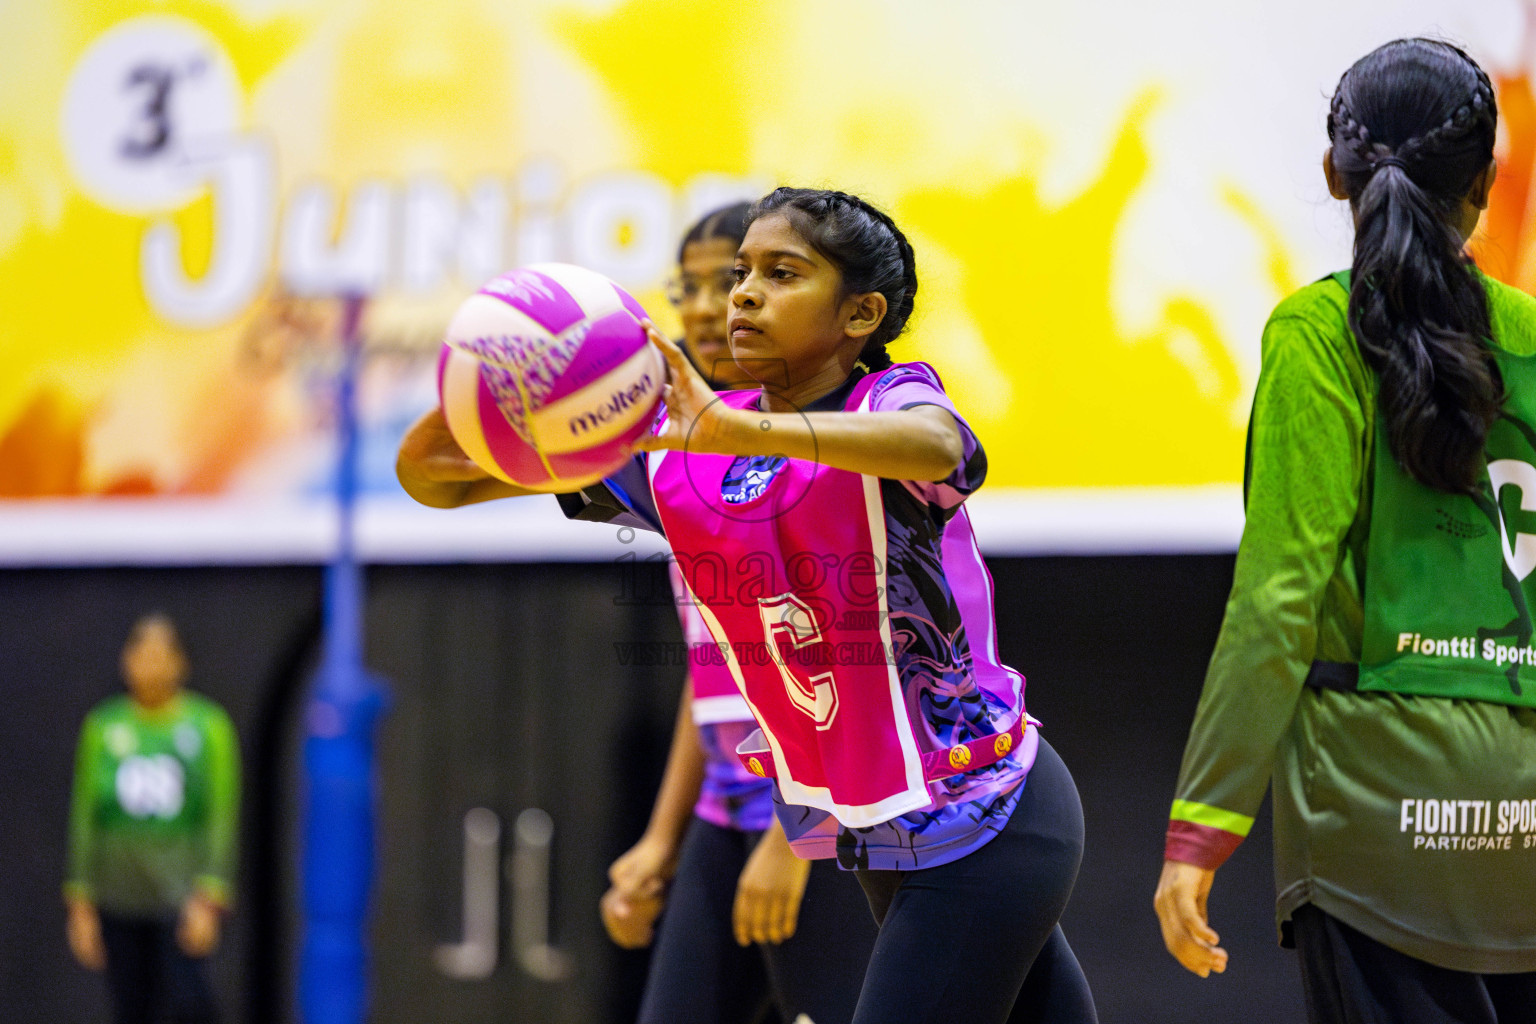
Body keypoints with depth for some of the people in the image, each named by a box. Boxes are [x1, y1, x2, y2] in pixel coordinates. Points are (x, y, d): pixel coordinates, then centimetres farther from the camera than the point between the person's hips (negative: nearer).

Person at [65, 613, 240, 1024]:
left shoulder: (208, 725, -1)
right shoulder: (103, 728, 5)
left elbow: (222, 818, -4)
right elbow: (84, 819, 8)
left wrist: (210, 898, -13)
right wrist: (81, 905, 4)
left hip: (185, 893, -3)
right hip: (120, 895, 3)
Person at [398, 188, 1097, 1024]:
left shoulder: (891, 402, -13)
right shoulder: (671, 448, 2)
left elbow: (934, 445, -40)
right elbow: (449, 483, -2)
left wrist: (735, 429, -54)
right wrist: (425, 460, -28)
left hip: (983, 822, -7)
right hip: (884, 846, 7)